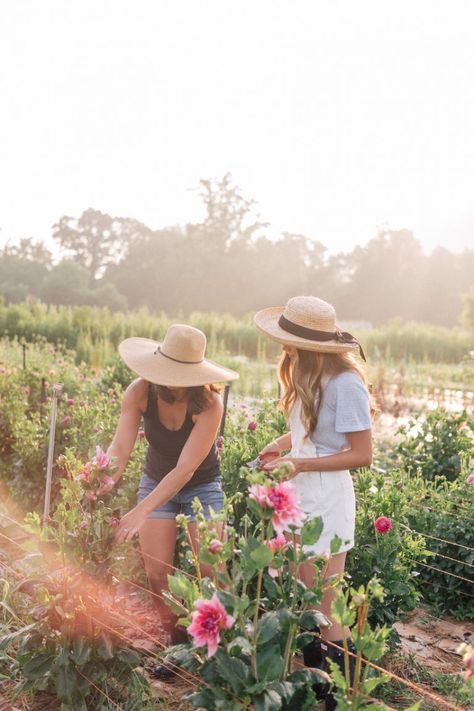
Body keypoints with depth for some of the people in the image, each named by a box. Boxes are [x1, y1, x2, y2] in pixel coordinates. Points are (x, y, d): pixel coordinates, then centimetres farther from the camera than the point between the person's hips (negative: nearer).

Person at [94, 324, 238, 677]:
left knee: (208, 573, -5)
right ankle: (178, 644, 21)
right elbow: (120, 448, -26)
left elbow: (185, 468, -34)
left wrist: (141, 511, -41)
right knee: (158, 574, 0)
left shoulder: (209, 403, -31)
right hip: (156, 482, 3)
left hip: (202, 485, -2)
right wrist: (103, 483, -45)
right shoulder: (140, 392, -22)